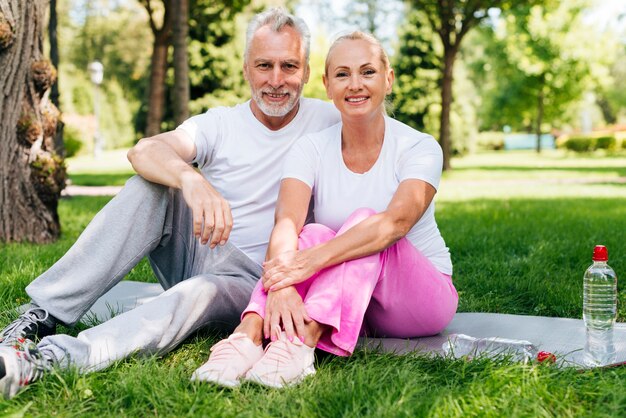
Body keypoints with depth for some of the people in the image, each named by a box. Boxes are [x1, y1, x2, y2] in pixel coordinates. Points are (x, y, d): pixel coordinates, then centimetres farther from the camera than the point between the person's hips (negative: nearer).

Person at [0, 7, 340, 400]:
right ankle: (42, 316, -27)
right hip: (195, 250, 2)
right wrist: (192, 178, -43)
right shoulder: (219, 124, -2)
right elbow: (142, 151, -19)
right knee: (151, 184, -23)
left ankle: (49, 360, -47)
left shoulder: (327, 121, 0)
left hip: (252, 282, -2)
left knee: (199, 292, -36)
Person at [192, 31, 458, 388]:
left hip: (424, 297, -2)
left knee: (364, 219, -30)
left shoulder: (419, 148, -11)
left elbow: (396, 221, -31)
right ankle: (248, 335, -47)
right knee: (315, 233, -28)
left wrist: (315, 259, -45)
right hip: (343, 311, 2)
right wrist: (281, 286, -44)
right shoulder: (311, 149, -4)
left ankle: (301, 344, -49)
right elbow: (287, 223, -22)